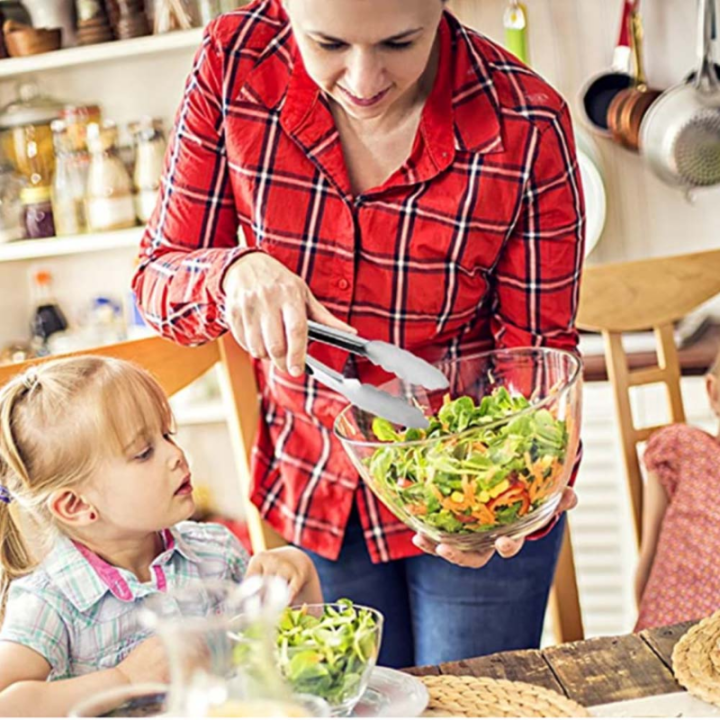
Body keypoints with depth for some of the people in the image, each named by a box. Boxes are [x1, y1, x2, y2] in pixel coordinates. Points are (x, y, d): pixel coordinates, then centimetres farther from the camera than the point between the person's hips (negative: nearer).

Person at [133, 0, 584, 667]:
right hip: (311, 482, 3)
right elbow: (157, 278, -11)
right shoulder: (234, 62, -17)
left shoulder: (528, 125, -23)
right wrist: (233, 274, -33)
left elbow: (538, 349, -13)